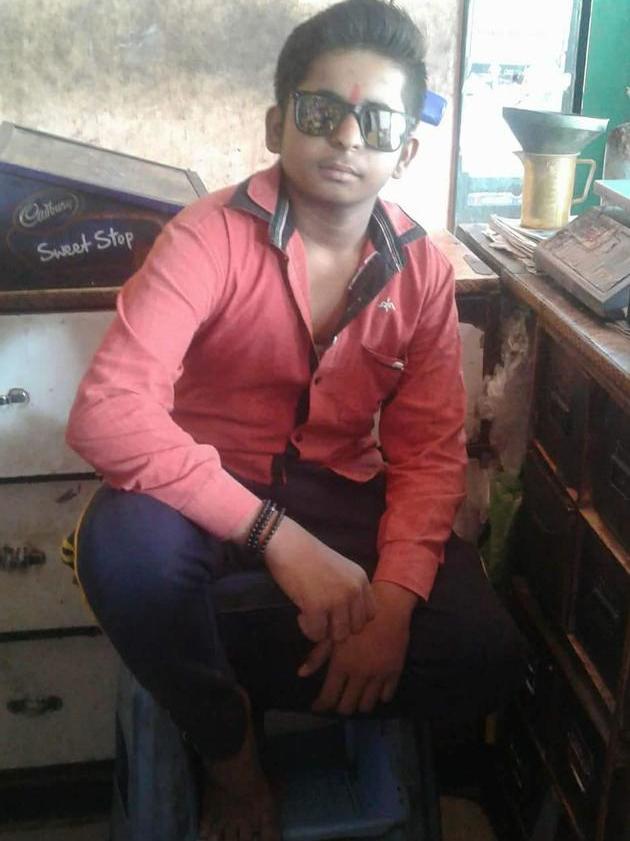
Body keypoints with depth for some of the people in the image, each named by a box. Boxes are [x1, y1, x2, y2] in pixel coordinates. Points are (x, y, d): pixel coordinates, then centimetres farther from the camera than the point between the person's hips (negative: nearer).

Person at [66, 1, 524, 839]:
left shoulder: (422, 270, -5)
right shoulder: (210, 236, -18)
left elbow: (429, 449, -4)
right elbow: (106, 410, -30)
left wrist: (395, 599, -22)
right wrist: (276, 537, -35)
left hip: (344, 489, 3)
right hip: (211, 485, -2)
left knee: (482, 657, -18)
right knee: (124, 548, -37)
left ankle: (215, 664, 0)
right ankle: (228, 745, -3)